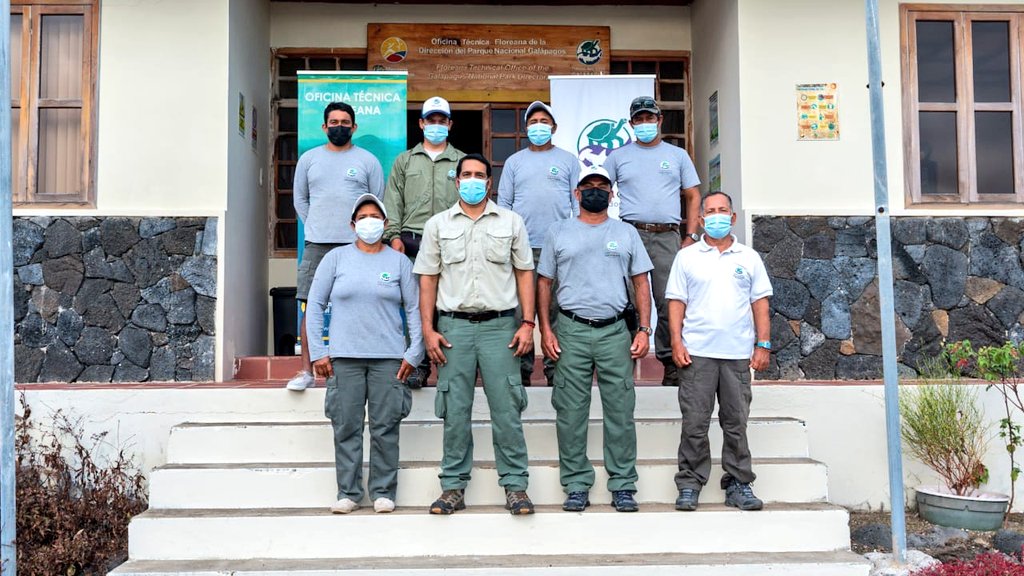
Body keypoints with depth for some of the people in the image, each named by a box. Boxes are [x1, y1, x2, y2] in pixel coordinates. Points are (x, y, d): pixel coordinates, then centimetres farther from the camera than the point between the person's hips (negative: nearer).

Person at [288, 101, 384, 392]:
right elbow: (300, 199, 18)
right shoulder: (308, 158, 13)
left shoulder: (368, 160, 8)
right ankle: (306, 371, 5)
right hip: (316, 246, 2)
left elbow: (379, 203, 8)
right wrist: (315, 228, 9)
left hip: (357, 246, -1)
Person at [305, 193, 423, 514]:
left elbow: (414, 309, 7)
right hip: (344, 356, 0)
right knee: (346, 427, 1)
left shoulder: (399, 262, 9)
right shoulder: (336, 258, 8)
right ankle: (348, 493, 11)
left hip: (389, 357, 0)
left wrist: (413, 353, -2)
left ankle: (383, 492, 11)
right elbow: (314, 305, 7)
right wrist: (317, 352, 0)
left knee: (385, 427, 0)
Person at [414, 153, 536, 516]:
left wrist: (527, 323, -2)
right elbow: (427, 280, 9)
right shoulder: (437, 225, 10)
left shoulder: (511, 222, 9)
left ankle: (515, 485, 8)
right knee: (455, 411, 4)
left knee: (507, 410, -1)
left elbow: (525, 273, 8)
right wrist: (428, 330, -1)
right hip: (454, 325, 1)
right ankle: (453, 487, 14)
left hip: (500, 325, -1)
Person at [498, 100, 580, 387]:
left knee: (557, 309, 0)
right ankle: (522, 367, 8)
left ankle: (554, 366, 7)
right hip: (523, 246, 1)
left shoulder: (568, 160, 12)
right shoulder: (514, 161, 15)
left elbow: (578, 202, 9)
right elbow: (503, 203, 12)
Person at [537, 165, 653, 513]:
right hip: (571, 331, 0)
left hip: (615, 331, 0)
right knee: (571, 411, 1)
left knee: (620, 410, 1)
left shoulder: (626, 233, 12)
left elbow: (641, 283, 10)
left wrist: (644, 330, -1)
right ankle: (576, 485, 11)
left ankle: (623, 485, 10)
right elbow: (544, 282, 10)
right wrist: (545, 330, -1)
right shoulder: (559, 233, 10)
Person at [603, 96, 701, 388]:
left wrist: (691, 236, 5)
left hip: (667, 236, 0)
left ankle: (671, 363, 7)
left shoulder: (678, 155, 14)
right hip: (630, 233, 0)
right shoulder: (618, 156, 13)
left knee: (669, 302, -2)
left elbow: (693, 196, 14)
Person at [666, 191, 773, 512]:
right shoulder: (687, 257, 9)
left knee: (736, 423, 6)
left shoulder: (749, 258, 12)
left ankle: (738, 484, 15)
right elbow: (676, 301, 5)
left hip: (738, 353, 1)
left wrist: (763, 344, 2)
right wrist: (676, 342, -5)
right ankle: (689, 485, 7)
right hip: (697, 353, -1)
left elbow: (760, 303, 10)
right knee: (694, 423, -1)